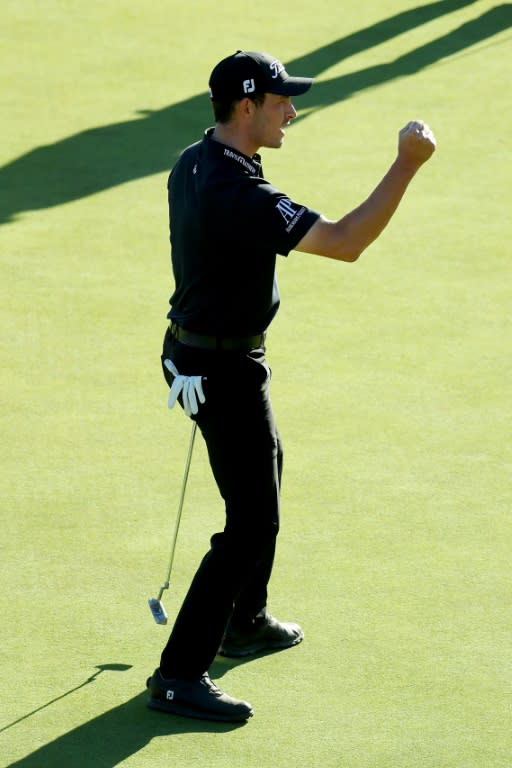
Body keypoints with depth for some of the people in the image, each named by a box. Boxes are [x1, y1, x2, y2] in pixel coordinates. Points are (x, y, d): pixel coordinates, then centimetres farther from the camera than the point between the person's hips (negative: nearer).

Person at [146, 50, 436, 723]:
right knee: (253, 523, -7)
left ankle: (245, 622, 43)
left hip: (195, 346, 11)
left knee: (265, 468, 28)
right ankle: (179, 675, -5)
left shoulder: (193, 164, 2)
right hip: (225, 369, -11)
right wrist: (407, 165, -30)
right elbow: (345, 242, -32)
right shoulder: (240, 196, -30)